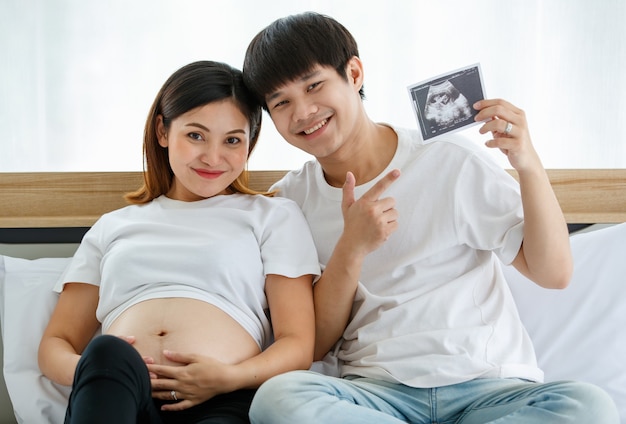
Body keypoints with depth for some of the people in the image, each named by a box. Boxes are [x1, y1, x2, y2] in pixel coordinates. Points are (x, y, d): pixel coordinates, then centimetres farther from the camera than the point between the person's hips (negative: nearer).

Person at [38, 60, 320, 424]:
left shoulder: (275, 216, 21)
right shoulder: (112, 227, 28)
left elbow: (297, 345, 10)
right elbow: (55, 343, 22)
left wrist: (230, 377, -13)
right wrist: (87, 369, -4)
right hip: (109, 394, 4)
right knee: (106, 353, -34)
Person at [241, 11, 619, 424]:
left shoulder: (451, 162, 2)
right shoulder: (288, 202, 7)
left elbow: (554, 273, 1)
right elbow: (315, 343, 4)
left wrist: (529, 164, -14)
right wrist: (352, 246, -11)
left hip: (489, 386, 1)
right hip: (374, 390, 0)